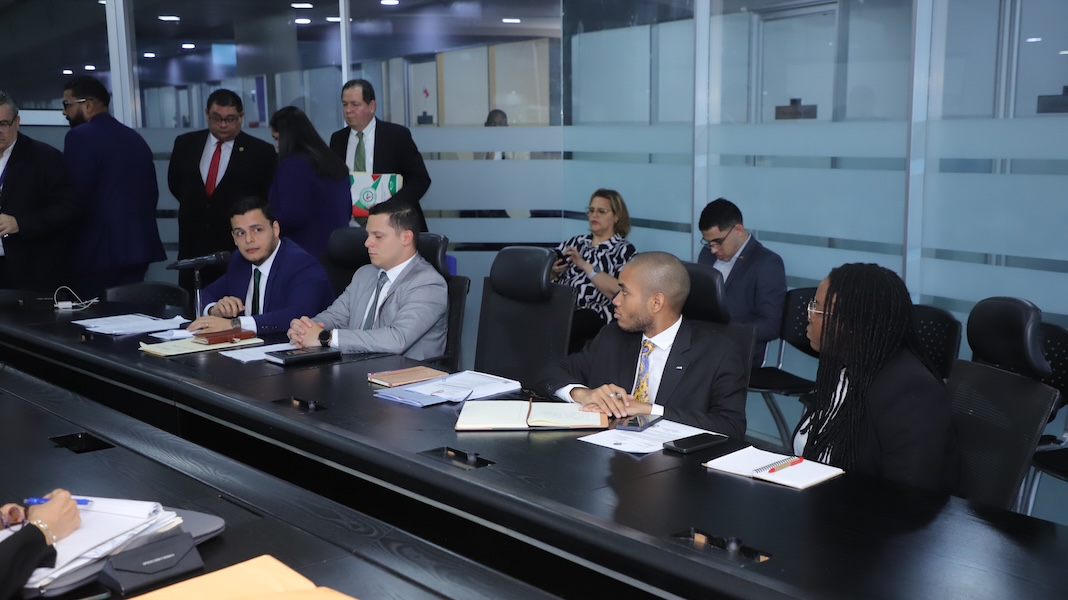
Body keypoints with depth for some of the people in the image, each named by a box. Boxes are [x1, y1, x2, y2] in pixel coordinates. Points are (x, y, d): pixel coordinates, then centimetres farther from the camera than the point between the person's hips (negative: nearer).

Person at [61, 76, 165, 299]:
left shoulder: (81, 136, -9)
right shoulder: (135, 138, 14)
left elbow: (74, 196, -14)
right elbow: (152, 191, 16)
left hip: (98, 250, -7)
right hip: (138, 246, 7)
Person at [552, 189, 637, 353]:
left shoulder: (625, 250, 8)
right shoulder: (576, 241, 24)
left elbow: (619, 291, -9)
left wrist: (585, 265, -12)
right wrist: (552, 270, -1)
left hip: (595, 313, -5)